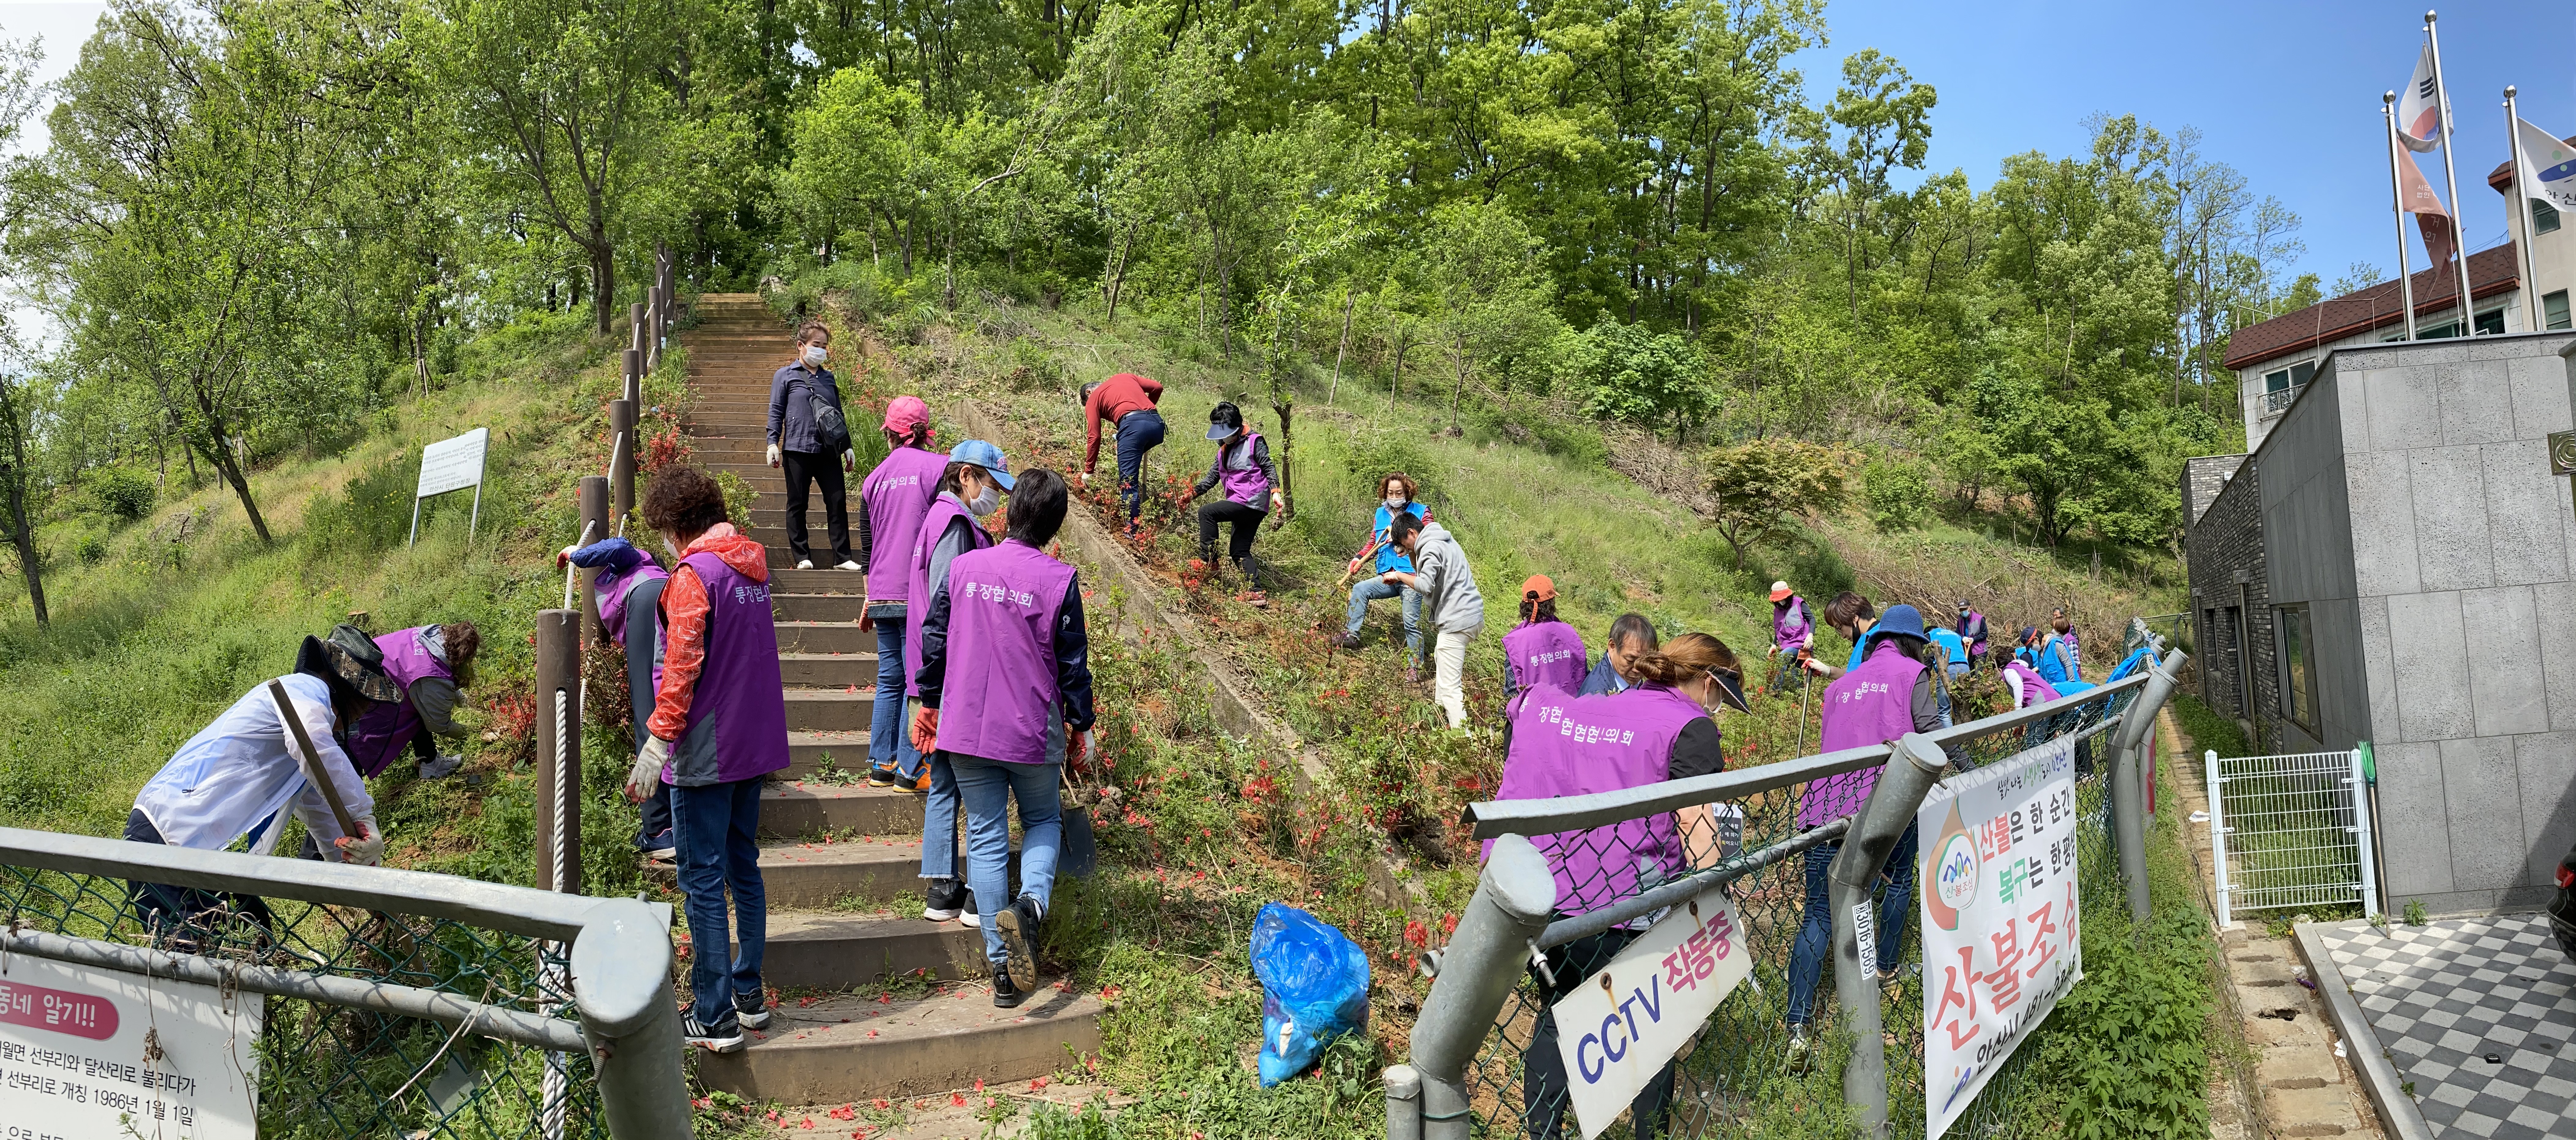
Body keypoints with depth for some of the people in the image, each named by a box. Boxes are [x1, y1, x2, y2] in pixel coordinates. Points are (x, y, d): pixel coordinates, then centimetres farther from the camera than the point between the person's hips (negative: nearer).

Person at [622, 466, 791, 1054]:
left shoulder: (694, 574, -14)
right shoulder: (751, 566, 10)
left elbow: (682, 667, -20)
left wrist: (658, 742, -20)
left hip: (707, 751, -8)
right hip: (756, 743, 8)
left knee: (703, 879, -2)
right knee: (743, 868, 16)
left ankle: (714, 1017, 3)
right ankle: (749, 994, 24)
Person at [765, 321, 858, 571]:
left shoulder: (829, 378, 17)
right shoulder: (786, 376, 4)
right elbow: (776, 412, 2)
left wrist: (847, 446, 19)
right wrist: (773, 443, -8)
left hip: (829, 450, 4)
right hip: (797, 449, -4)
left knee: (838, 501, -1)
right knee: (797, 504, 3)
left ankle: (843, 557, 5)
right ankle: (803, 557, 11)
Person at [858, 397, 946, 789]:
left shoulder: (874, 479, 11)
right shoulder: (940, 467, -4)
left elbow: (866, 546, 17)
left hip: (883, 596, 5)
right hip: (921, 595, -5)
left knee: (889, 680, 13)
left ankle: (882, 765, 17)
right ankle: (910, 769, -1)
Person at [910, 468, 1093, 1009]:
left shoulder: (963, 567, -2)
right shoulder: (1059, 580, -11)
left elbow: (934, 639, 4)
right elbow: (1073, 663, -6)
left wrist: (929, 703, 18)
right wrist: (1081, 725, 8)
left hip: (966, 729, 2)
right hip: (1035, 735, -2)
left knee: (986, 839, 10)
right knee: (1044, 821, 20)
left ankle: (1003, 968, 10)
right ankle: (1031, 901, -11)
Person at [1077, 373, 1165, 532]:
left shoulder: (1093, 400, 19)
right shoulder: (1126, 377, 32)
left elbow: (1094, 437, 12)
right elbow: (1157, 387, 22)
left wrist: (1088, 471, 17)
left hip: (1133, 425, -6)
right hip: (1157, 422, 6)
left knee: (1128, 483, -4)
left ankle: (1133, 531, -8)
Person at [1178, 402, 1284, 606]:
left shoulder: (1255, 442, -4)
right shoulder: (1224, 449, 20)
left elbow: (1269, 469, -7)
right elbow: (1212, 476, 17)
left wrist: (1275, 493, -21)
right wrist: (1193, 494, 5)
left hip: (1252, 502, -9)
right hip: (1243, 506, 9)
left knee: (1207, 512, -15)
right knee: (1238, 551, 5)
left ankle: (1208, 561, -10)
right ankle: (1256, 593, 1)